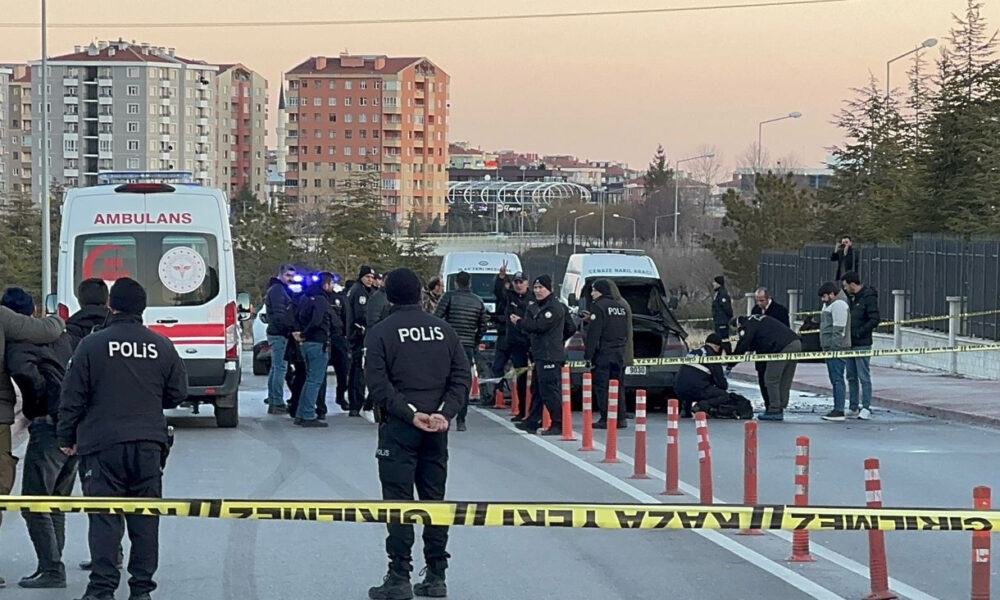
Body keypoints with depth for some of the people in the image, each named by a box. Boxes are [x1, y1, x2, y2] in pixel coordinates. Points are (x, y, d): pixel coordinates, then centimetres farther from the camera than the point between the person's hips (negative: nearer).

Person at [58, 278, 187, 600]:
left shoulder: (91, 345, -5)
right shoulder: (161, 346, 4)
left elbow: (73, 397, -3)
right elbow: (177, 394, 12)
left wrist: (67, 437, 9)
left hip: (102, 444, -2)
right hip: (149, 444, 2)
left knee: (104, 517, 0)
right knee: (145, 518, 7)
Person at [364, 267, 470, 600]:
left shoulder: (381, 333, -5)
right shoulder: (443, 330, 8)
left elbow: (378, 384, -14)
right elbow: (462, 376, 2)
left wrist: (410, 414, -15)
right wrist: (444, 413, -6)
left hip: (398, 427, -4)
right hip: (437, 428, 4)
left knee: (398, 501, -3)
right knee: (434, 499, 10)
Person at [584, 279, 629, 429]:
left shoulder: (598, 307, -9)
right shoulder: (621, 307, 15)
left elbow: (593, 333, -15)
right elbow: (626, 332, 20)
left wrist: (588, 355, -14)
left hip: (603, 354, -7)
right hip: (619, 354, 7)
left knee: (602, 388, -4)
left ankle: (605, 419, -7)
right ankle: (621, 419, 9)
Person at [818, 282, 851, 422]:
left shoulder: (839, 305, -13)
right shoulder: (829, 305, 21)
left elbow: (839, 330, -19)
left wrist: (833, 348, -21)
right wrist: (826, 347, 21)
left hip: (837, 349, -11)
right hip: (830, 348, 11)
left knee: (837, 379, -10)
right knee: (834, 380, 12)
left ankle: (839, 411, -11)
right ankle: (837, 410, 16)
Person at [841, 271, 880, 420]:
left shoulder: (868, 297, -12)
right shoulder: (850, 297, 13)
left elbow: (875, 320, -19)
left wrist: (859, 333, -18)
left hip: (862, 344, -9)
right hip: (849, 343, 9)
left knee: (864, 377, -5)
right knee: (851, 377, 11)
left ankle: (866, 408, -3)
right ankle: (854, 408, 18)